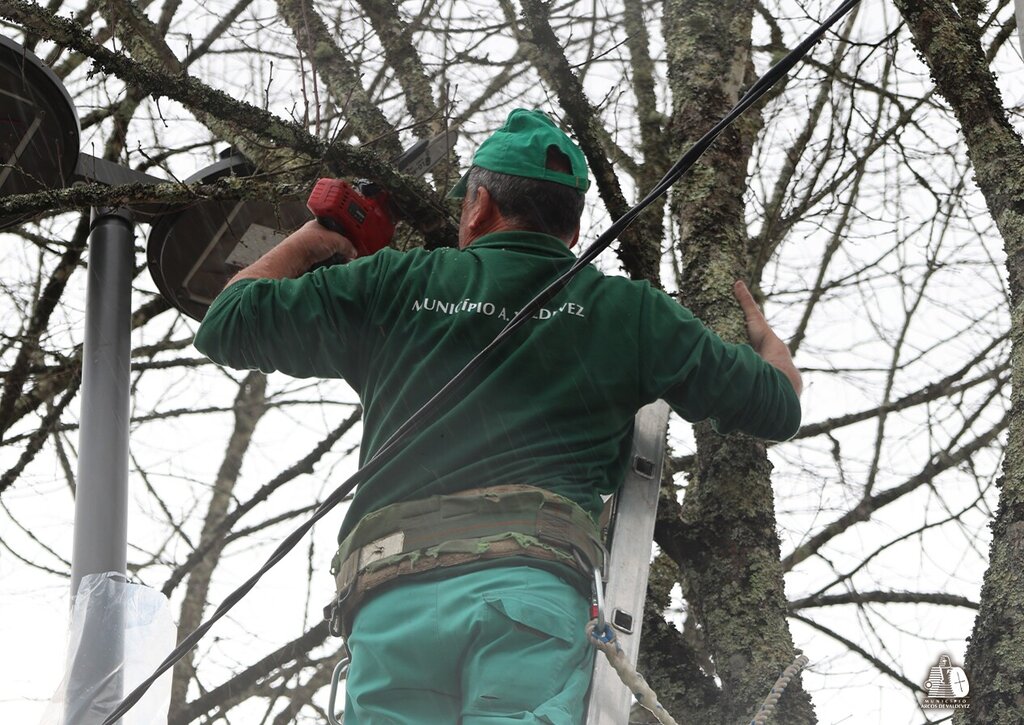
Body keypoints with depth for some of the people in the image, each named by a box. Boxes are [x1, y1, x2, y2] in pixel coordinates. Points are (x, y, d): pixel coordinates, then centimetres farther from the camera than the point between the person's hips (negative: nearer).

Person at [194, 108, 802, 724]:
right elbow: (777, 405, 24)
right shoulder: (627, 310, 19)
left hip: (388, 596, 1)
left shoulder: (395, 285, 19)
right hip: (534, 579, -1)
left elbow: (225, 322, 26)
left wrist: (307, 242, 44)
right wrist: (767, 338, 49)